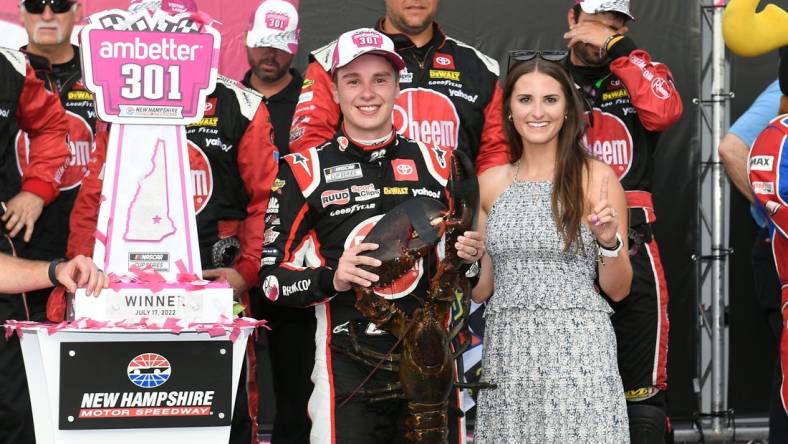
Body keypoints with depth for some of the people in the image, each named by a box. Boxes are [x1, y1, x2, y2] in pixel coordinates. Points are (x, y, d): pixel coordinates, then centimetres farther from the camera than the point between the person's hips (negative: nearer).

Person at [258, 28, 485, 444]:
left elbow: (463, 253, 20)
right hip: (349, 373, -3)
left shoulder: (438, 165, 10)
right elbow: (272, 277, -1)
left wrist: (469, 256, -3)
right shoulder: (305, 172, 0)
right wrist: (331, 278, -19)